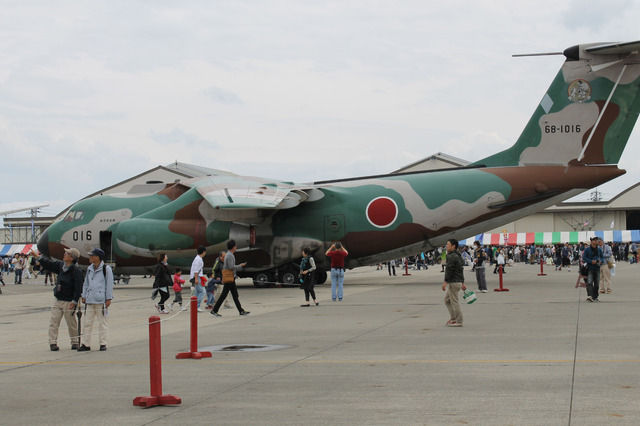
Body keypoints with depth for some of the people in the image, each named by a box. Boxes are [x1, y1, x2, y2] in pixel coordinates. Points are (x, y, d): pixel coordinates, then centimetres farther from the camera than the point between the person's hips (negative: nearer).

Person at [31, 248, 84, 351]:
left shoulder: (77, 271, -15)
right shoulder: (61, 265, 7)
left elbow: (78, 288, -17)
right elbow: (49, 265, 22)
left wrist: (74, 301, -20)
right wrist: (37, 257, 21)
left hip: (68, 302, -7)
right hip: (58, 301, 7)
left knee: (71, 323, 5)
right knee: (53, 321, -1)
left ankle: (75, 342, 20)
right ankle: (53, 342, 2)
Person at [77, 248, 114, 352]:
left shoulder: (106, 269, -4)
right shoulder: (89, 269, 14)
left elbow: (109, 284, -4)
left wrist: (108, 298, -7)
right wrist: (84, 296, 15)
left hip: (101, 300, -6)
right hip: (90, 300, 6)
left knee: (102, 322, 1)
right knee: (87, 322, 4)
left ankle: (103, 344, 8)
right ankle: (86, 344, 8)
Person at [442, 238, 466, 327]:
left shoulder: (452, 256, -14)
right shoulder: (458, 256, 18)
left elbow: (449, 270, -21)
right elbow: (461, 270, 22)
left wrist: (445, 282, -22)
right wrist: (462, 283, 25)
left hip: (453, 282, -11)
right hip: (458, 281, 11)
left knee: (454, 302, -6)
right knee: (447, 300, 18)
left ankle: (458, 321, -3)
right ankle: (453, 318, 19)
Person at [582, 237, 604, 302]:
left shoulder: (599, 249, 10)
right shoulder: (587, 249, -3)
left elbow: (602, 257, 15)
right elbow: (584, 257, -6)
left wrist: (601, 261, -8)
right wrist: (591, 261, -19)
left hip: (597, 268, 5)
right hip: (590, 269, -5)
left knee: (597, 284, 7)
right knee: (589, 282, -18)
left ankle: (595, 297, 15)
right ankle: (589, 296, -28)